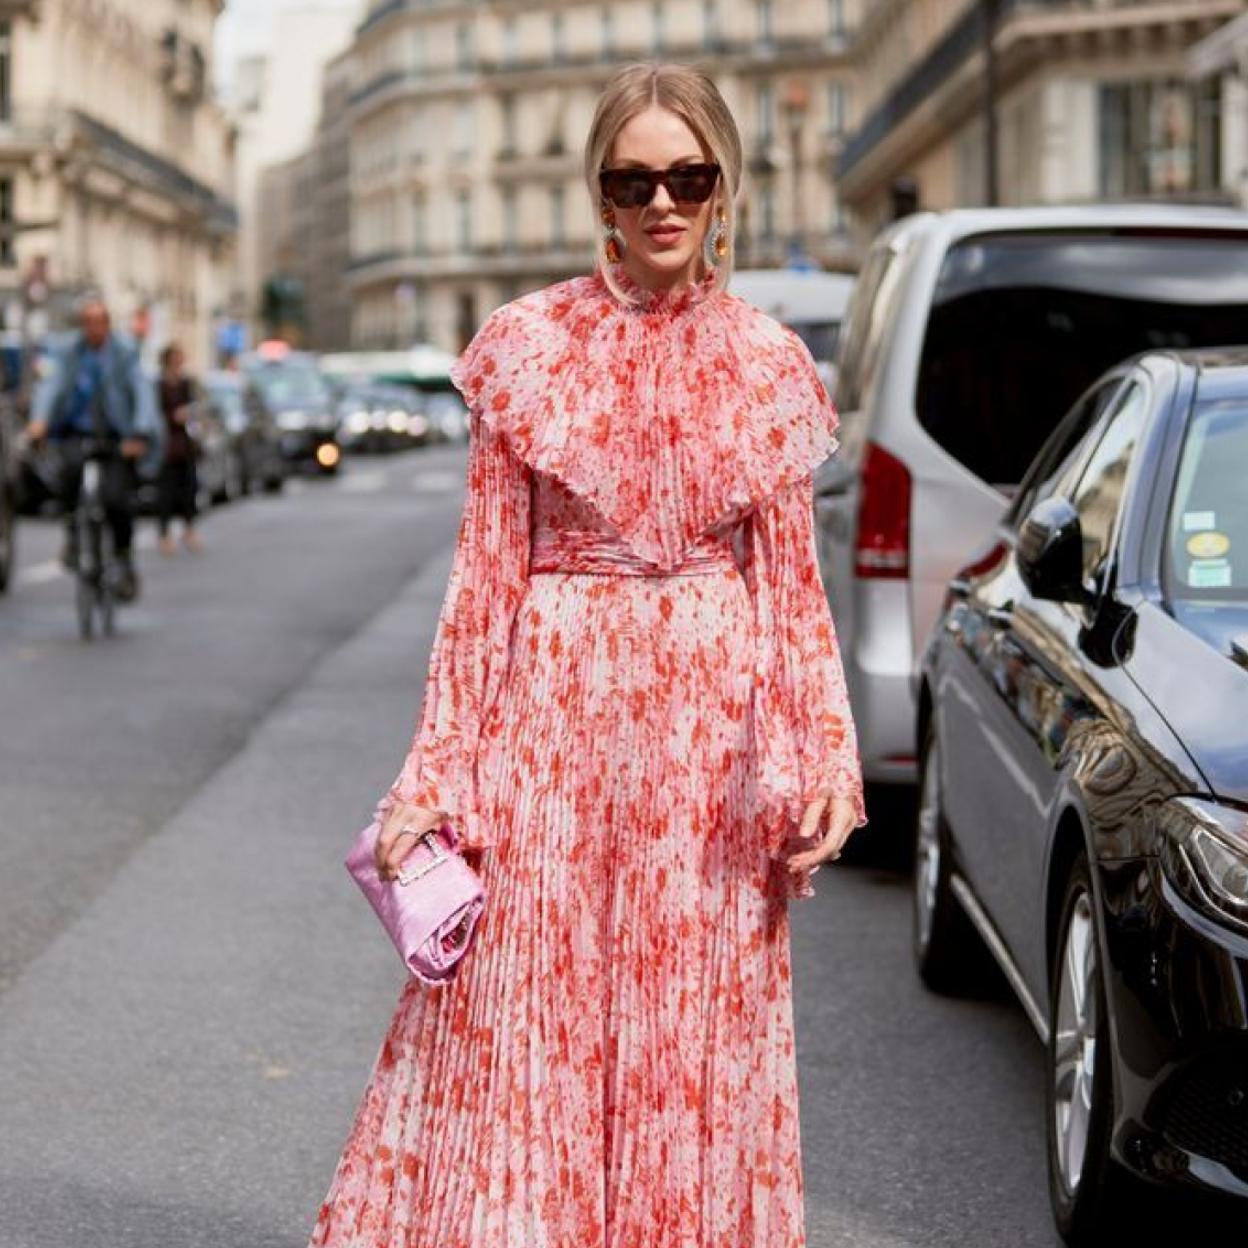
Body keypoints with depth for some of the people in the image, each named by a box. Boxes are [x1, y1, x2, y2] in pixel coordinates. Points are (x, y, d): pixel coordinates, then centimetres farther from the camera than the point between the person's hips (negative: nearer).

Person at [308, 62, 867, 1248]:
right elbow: (486, 571, 1)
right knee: (521, 1026, 1)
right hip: (552, 710, -1)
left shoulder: (767, 364, 4)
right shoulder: (526, 344, 0)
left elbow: (792, 582, 7)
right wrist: (438, 773, -4)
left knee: (695, 1038, 8)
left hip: (712, 726, 1)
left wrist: (825, 755, -4)